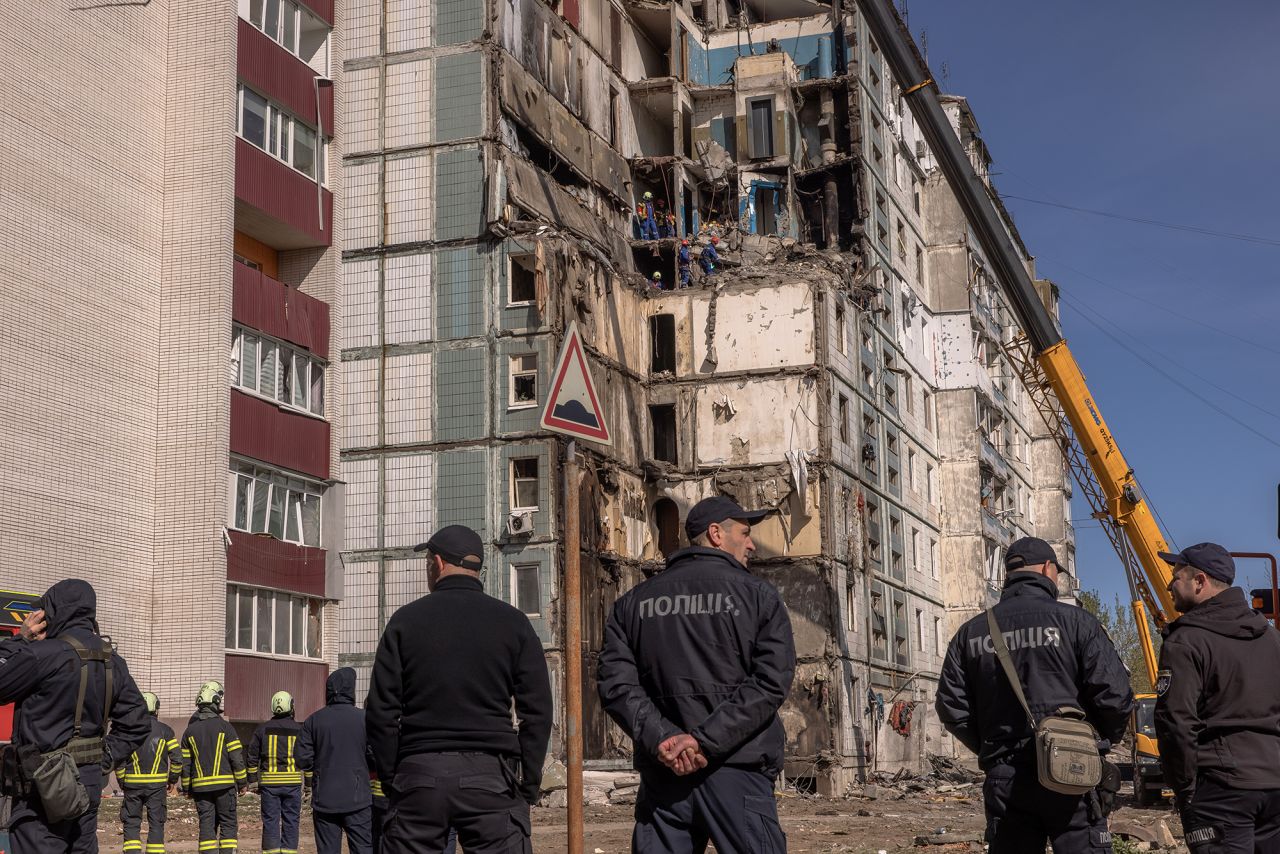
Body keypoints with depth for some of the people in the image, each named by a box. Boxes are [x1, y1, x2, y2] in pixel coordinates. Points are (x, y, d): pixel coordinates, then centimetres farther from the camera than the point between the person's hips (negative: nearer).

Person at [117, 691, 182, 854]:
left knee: (131, 823, 7)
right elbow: (177, 758, -2)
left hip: (133, 784, 0)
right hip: (157, 784, 0)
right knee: (156, 823, 6)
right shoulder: (165, 731, 1)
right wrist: (173, 780, 11)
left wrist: (122, 782, 9)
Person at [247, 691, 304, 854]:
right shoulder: (298, 729, 0)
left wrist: (253, 781, 11)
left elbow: (253, 757, 5)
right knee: (290, 820, 5)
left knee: (270, 820, 4)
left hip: (269, 782, 1)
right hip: (292, 781, -1)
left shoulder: (262, 729, 4)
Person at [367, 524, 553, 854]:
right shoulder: (512, 622, 6)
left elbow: (382, 710, 2)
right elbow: (537, 711, 2)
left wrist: (390, 778, 8)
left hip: (417, 775, 1)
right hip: (490, 775, 0)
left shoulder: (406, 620, 5)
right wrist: (528, 784, 6)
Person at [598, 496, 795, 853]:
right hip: (736, 771, -3)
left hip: (661, 774, 3)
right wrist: (706, 740, -13)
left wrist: (661, 739, -9)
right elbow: (772, 681, -10)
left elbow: (616, 685, 0)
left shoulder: (634, 602, 12)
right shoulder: (757, 594, 2)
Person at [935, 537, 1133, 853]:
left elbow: (951, 708, 7)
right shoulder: (1073, 620, -4)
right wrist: (1100, 742, 10)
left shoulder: (971, 633, 7)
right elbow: (1115, 695, -9)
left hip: (1003, 780, 4)